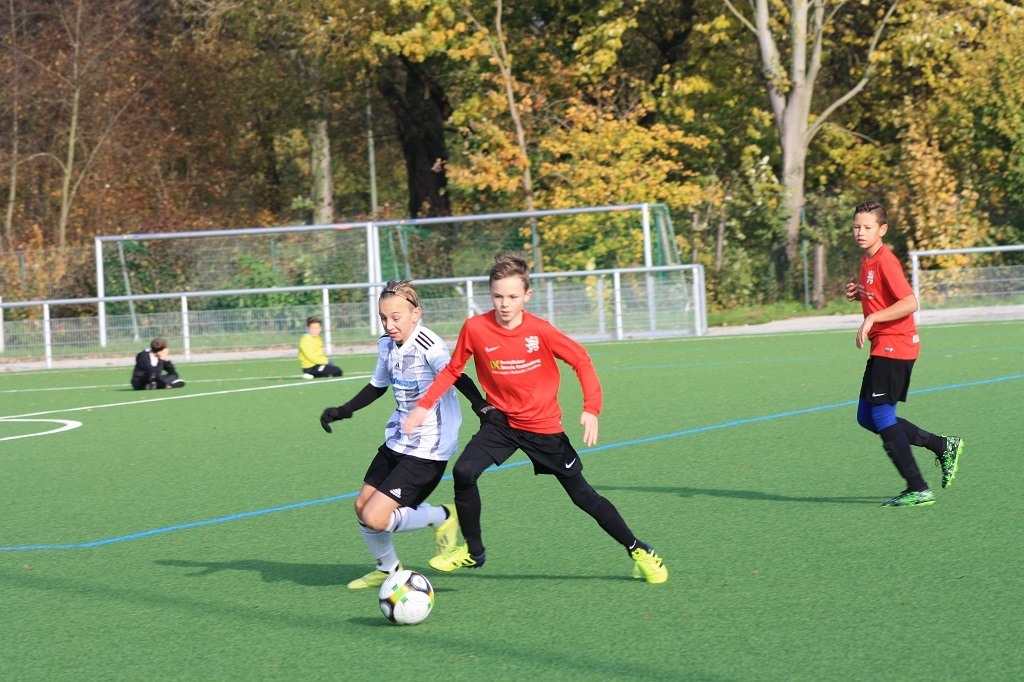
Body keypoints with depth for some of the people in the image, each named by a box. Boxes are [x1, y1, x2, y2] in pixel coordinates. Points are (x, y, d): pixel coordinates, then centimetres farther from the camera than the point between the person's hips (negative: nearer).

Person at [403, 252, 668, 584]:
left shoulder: (540, 331, -19)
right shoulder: (475, 329, -14)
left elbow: (581, 360, -11)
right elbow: (452, 369, 0)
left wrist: (591, 409, -21)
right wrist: (424, 405, -9)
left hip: (543, 426, -2)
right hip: (501, 420, 2)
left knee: (582, 495, 2)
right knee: (463, 472, -21)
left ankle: (638, 551, 20)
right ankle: (473, 550, 0)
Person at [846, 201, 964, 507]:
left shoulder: (885, 261, -16)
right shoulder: (867, 260, 13)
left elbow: (909, 303, -25)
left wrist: (872, 318, -28)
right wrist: (858, 293, 9)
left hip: (894, 346, -10)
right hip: (883, 348, 10)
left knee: (882, 416, -9)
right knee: (867, 417, 10)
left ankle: (918, 490, -5)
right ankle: (944, 446, 16)